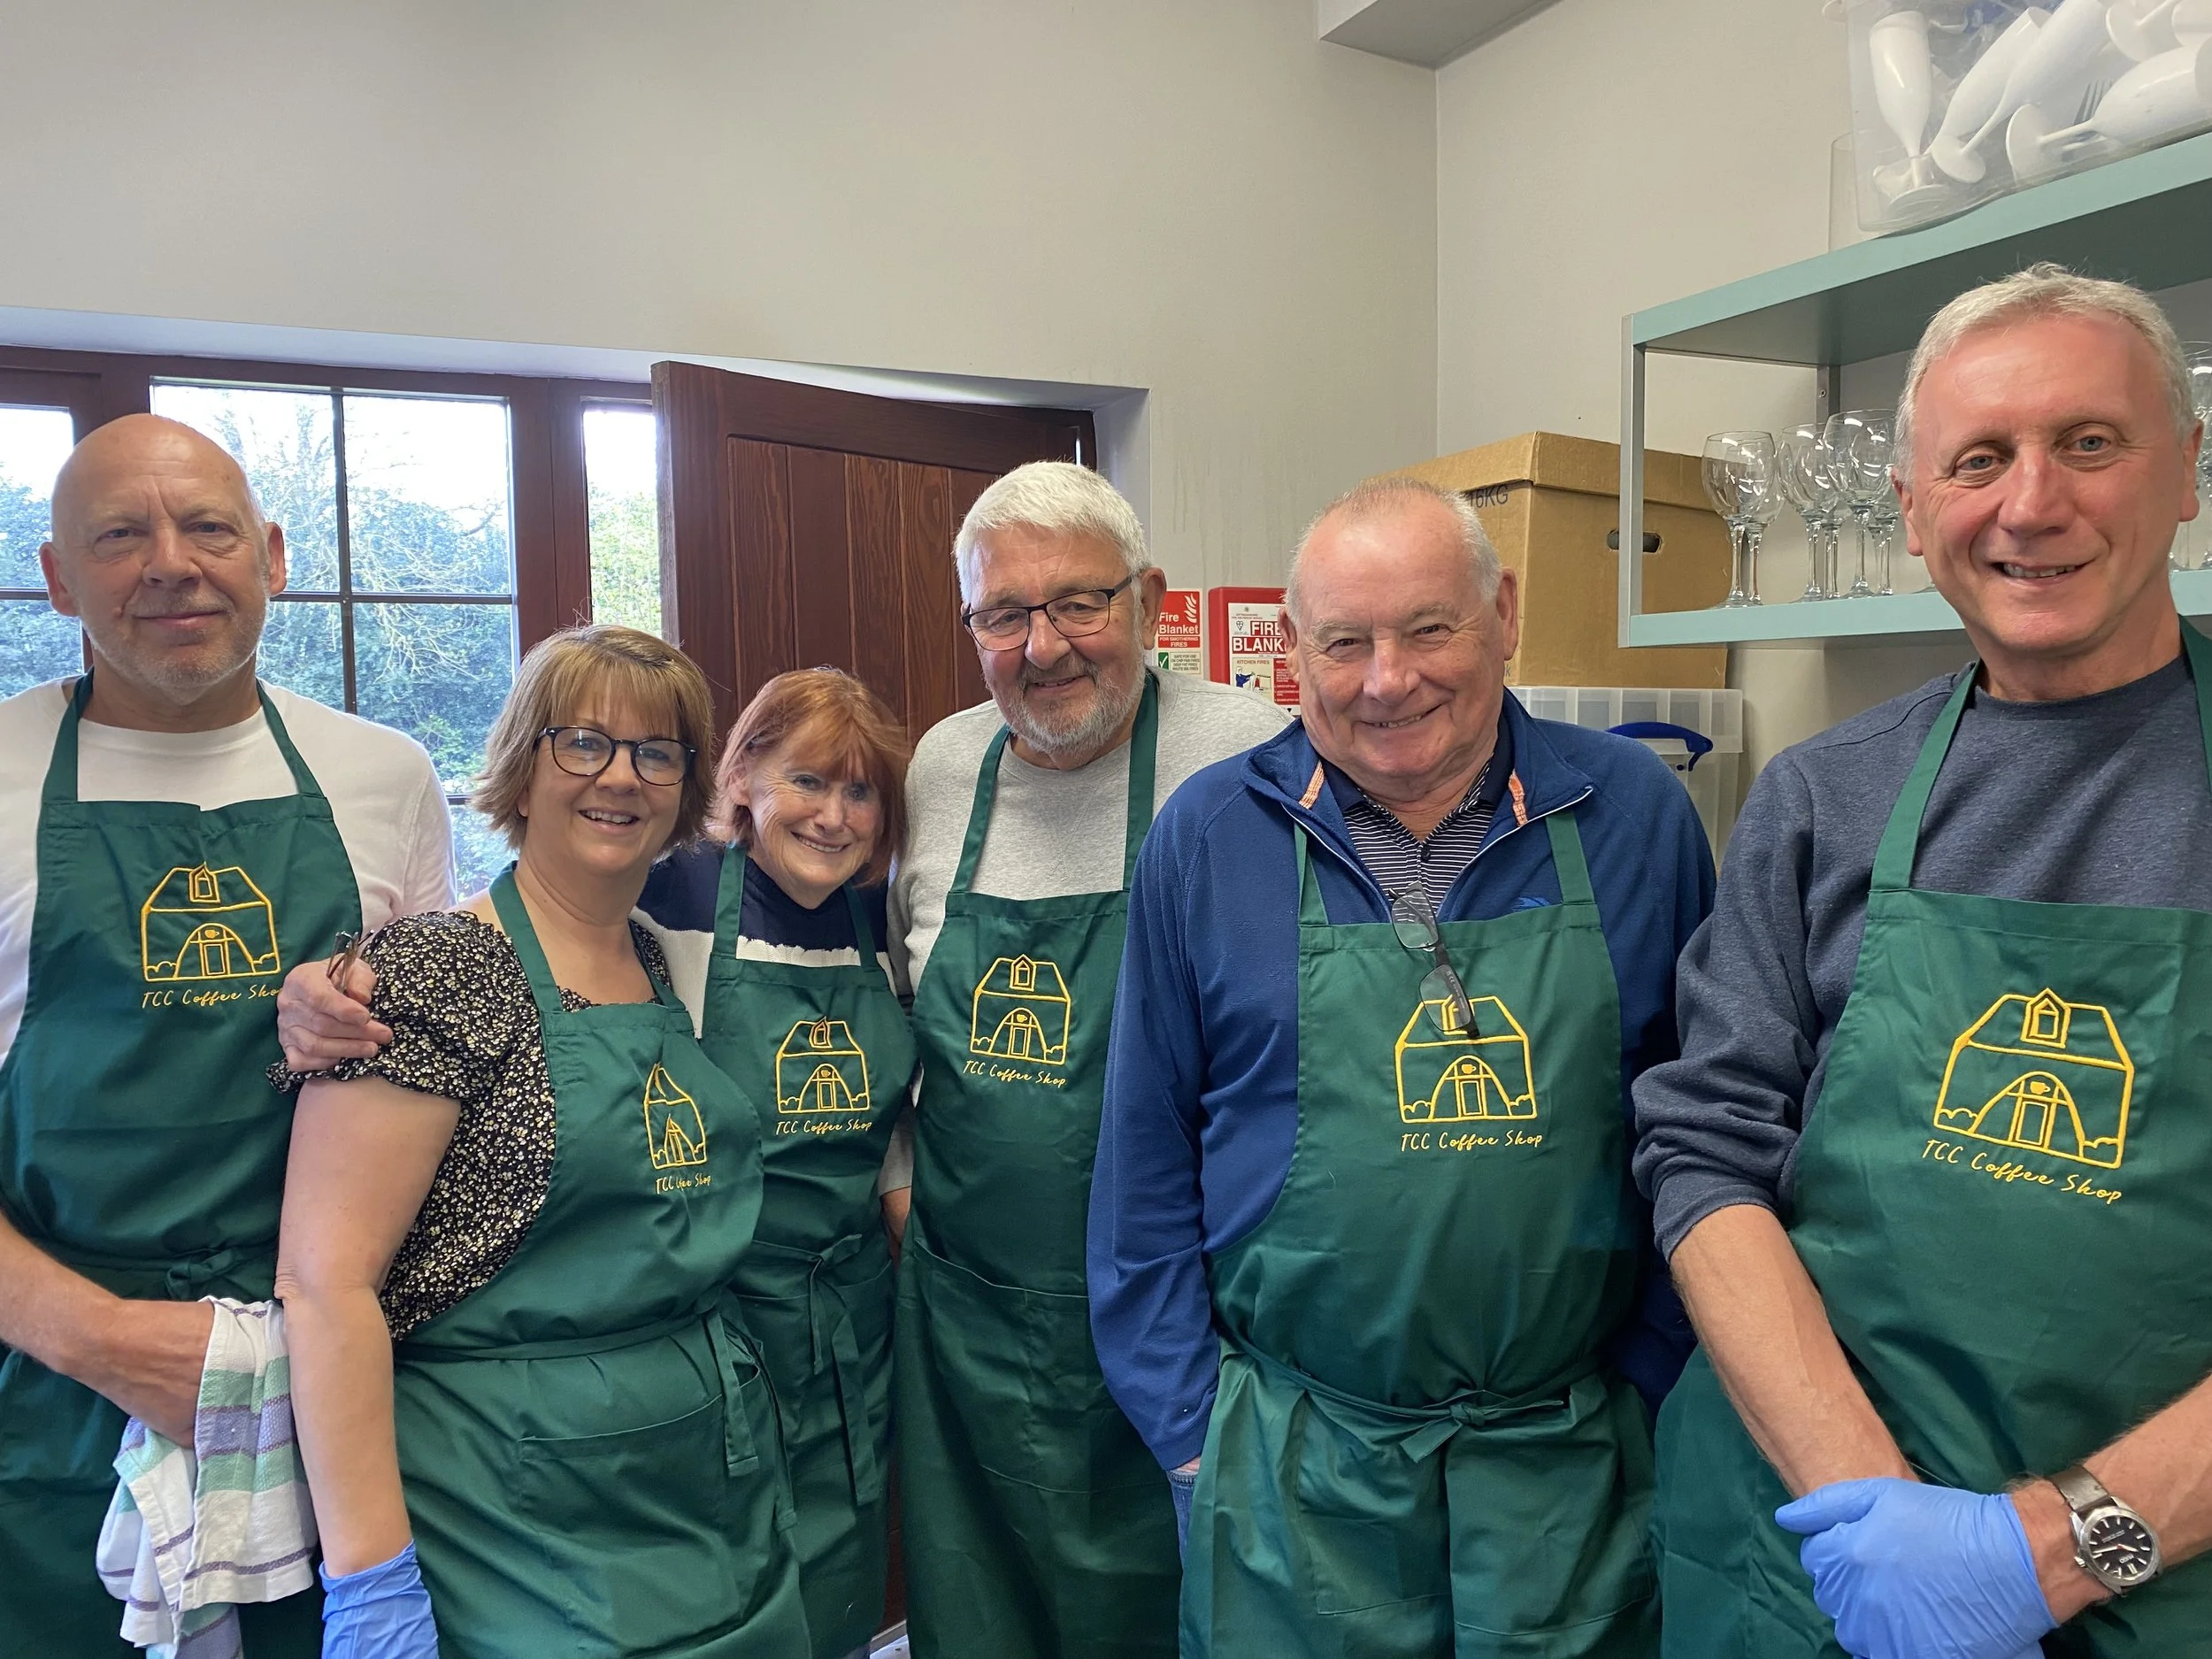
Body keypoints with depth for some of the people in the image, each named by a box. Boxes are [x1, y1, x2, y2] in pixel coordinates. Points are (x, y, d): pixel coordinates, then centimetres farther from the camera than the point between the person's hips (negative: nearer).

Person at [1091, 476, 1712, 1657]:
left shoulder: (1633, 815, -3)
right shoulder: (1207, 838, -5)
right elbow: (1147, 1159, -1)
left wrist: (1652, 1380, 2)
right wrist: (1188, 1428, -1)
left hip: (1573, 1458, 1)